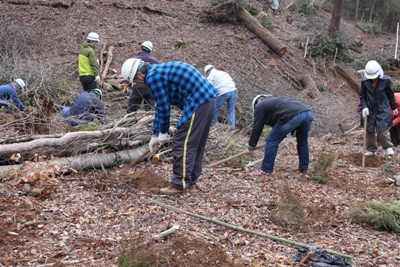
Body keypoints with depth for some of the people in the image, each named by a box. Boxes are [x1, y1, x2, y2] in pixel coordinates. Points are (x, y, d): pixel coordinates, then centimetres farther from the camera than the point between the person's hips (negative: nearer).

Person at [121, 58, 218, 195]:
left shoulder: (153, 76, -10)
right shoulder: (160, 71, 21)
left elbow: (163, 107, -8)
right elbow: (161, 106, 25)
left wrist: (163, 133, 5)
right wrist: (155, 134, 27)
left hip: (197, 104, -10)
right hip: (209, 99, 10)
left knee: (182, 145, -2)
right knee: (197, 145, 16)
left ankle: (179, 185, 5)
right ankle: (191, 183, 25)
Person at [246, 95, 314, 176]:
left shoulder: (260, 106, 18)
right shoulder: (274, 101, 40)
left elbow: (257, 128, 16)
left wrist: (251, 146, 22)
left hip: (292, 116, -8)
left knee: (272, 141, 4)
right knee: (302, 141, 29)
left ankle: (266, 171, 7)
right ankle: (303, 168, 38)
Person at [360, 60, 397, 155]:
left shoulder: (385, 81, -6)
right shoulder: (365, 82, -3)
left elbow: (391, 95, 6)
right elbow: (362, 96, 5)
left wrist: (394, 108, 14)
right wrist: (364, 107, -9)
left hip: (383, 110, -2)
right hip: (370, 111, 2)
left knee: (382, 130, -8)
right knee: (369, 130, 7)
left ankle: (388, 147, 11)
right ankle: (371, 149, 19)